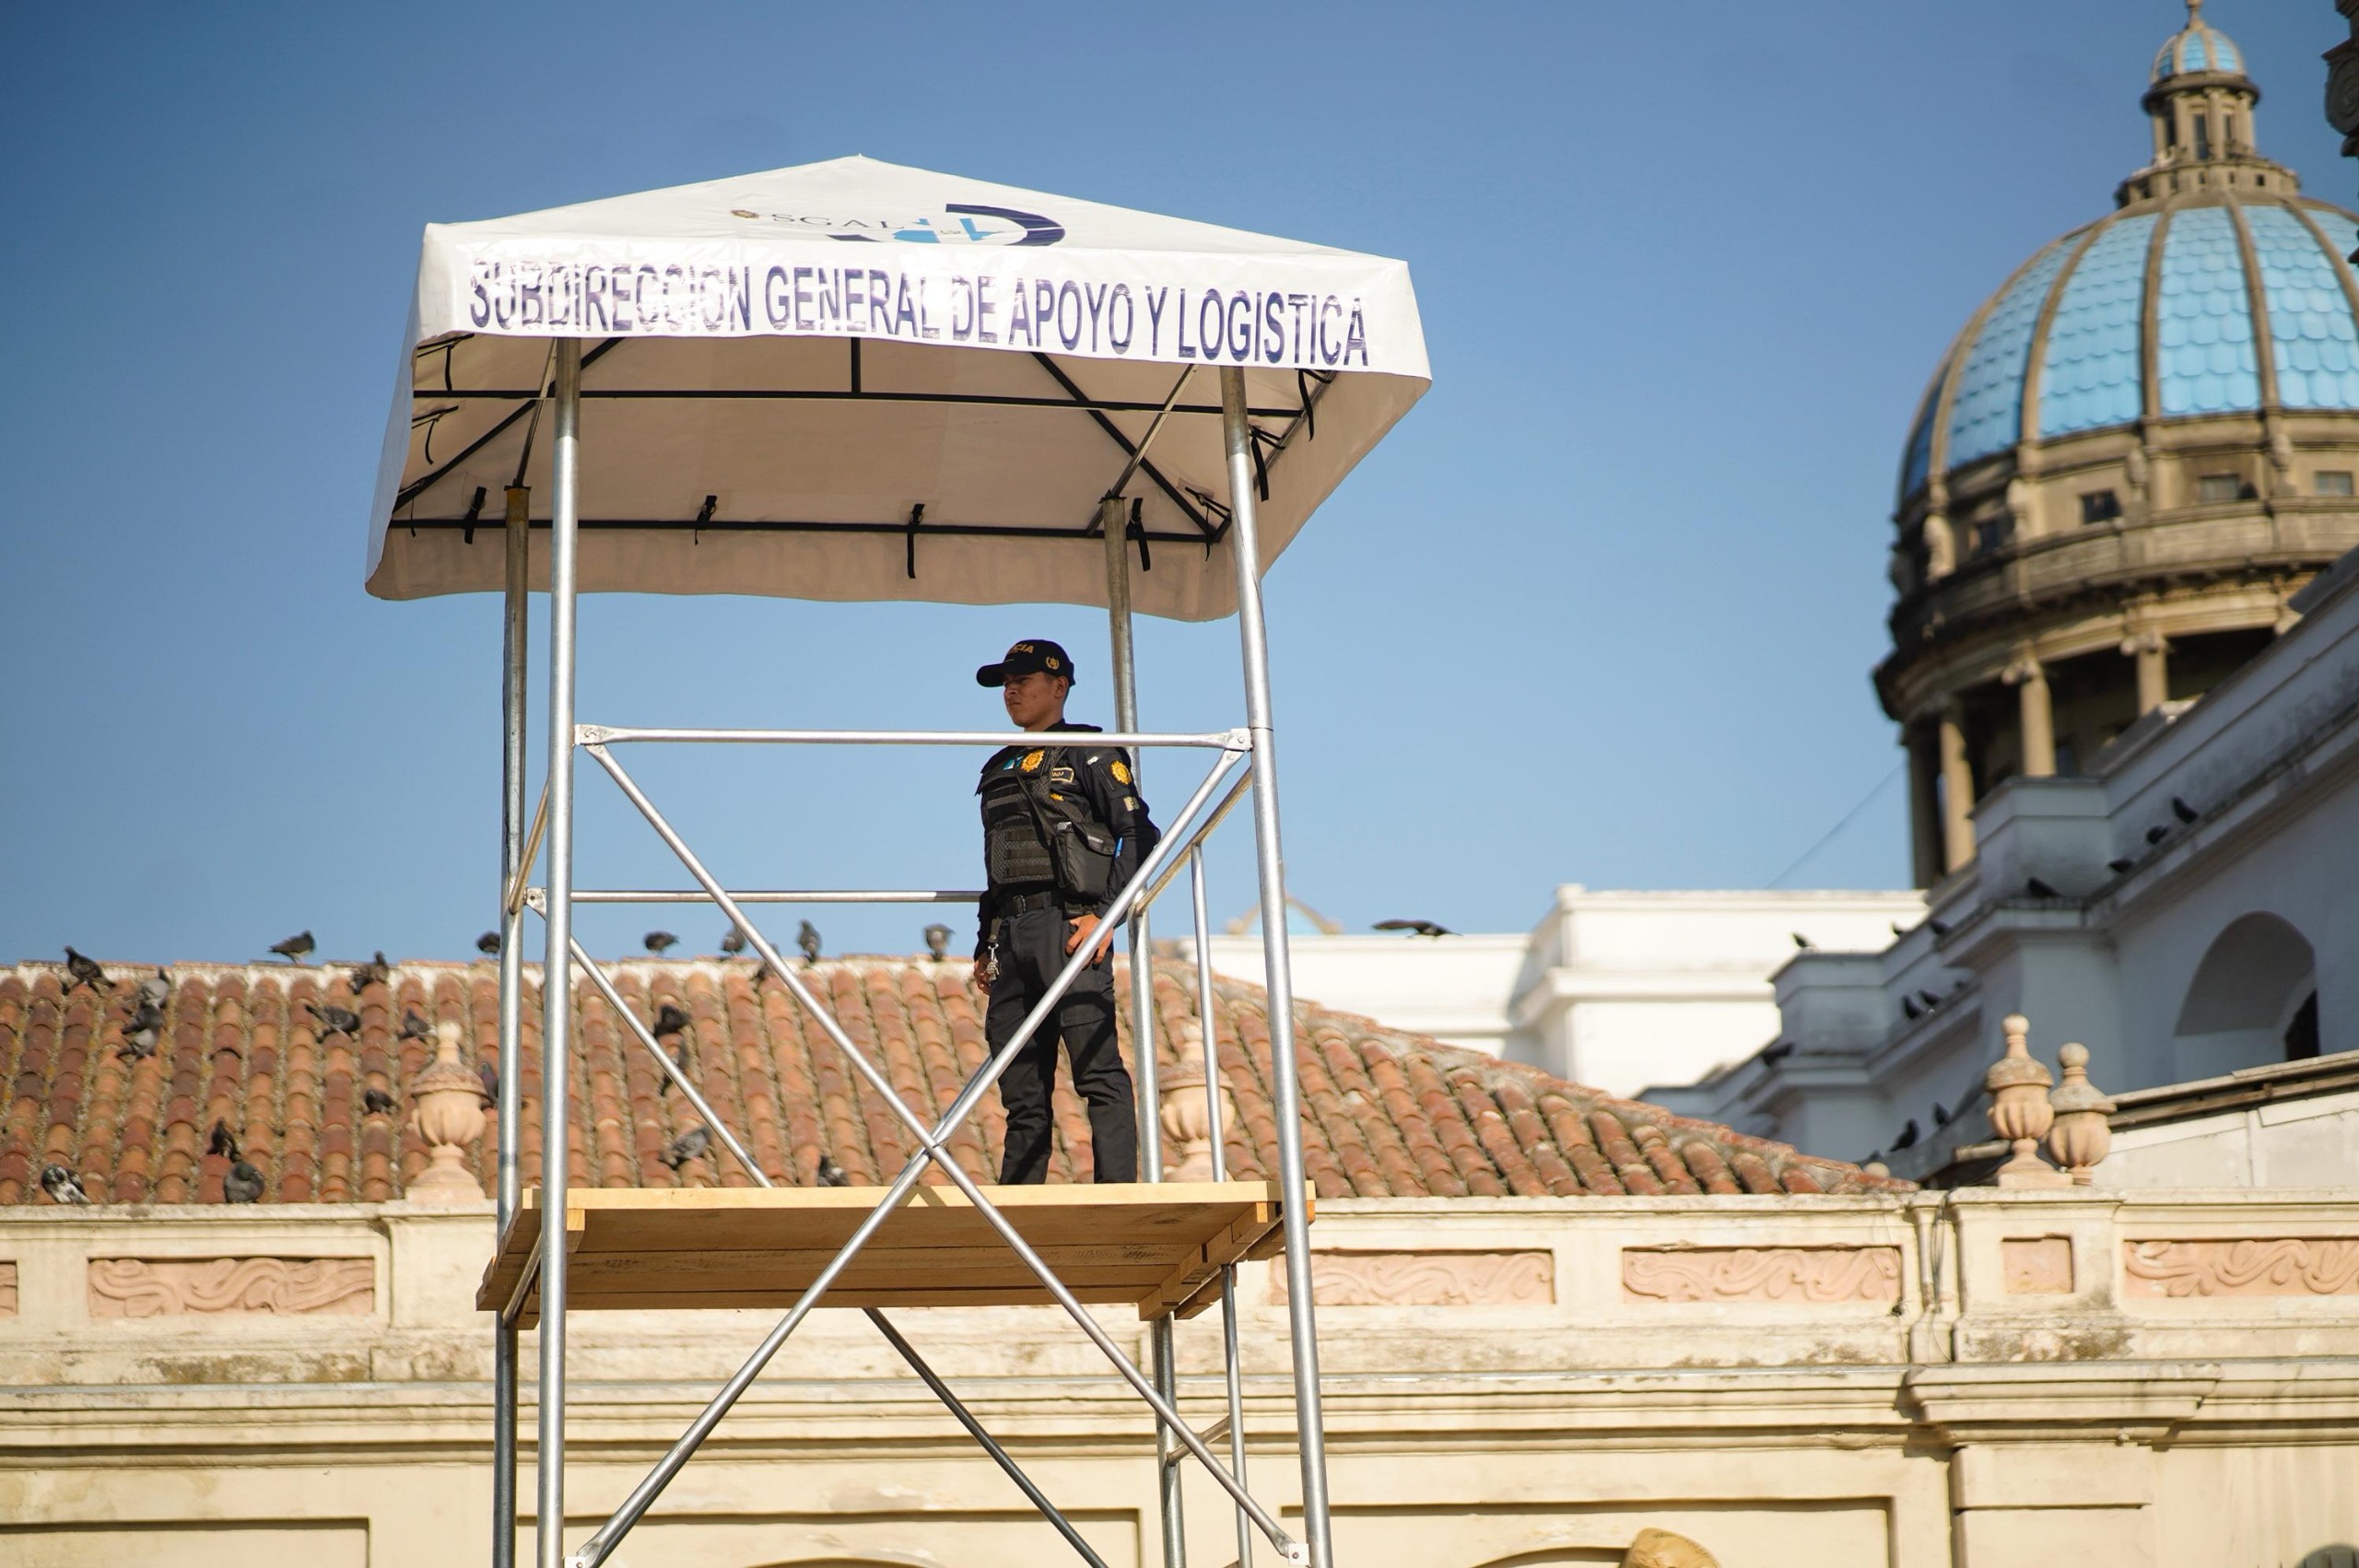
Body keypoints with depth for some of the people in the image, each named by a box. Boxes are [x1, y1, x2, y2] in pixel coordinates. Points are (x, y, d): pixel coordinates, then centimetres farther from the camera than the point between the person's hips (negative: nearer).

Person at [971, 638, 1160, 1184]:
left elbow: (1138, 834, -5)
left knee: (1098, 1072, -13)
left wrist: (1107, 915, -15)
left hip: (1069, 927, -7)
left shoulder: (1089, 753, 4)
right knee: (1021, 1090, 5)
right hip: (1012, 935, 7)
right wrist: (985, 944, 21)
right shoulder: (1001, 769, 25)